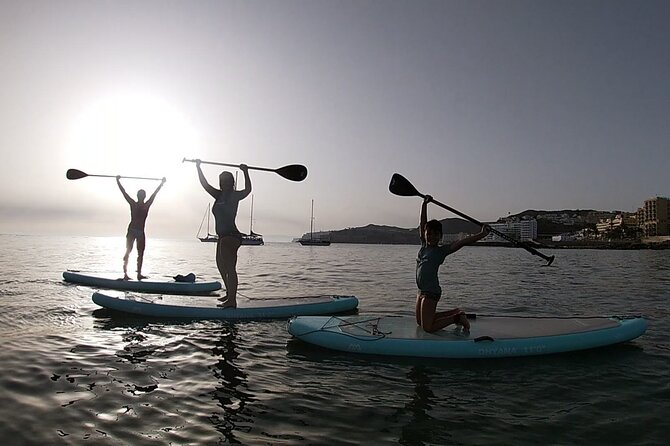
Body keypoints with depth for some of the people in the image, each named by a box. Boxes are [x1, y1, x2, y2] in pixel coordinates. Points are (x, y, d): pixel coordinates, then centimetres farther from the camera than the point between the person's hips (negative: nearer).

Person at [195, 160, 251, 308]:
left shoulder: (234, 196, -5)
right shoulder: (219, 195, 14)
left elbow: (247, 190, -16)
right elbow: (205, 184, 18)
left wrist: (245, 172, -21)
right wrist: (198, 168, 17)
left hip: (231, 236, -10)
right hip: (223, 237, 10)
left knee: (229, 268, -15)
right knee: (221, 266, 21)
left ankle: (232, 300, -17)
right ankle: (229, 294, 34)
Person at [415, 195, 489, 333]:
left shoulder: (441, 251, -7)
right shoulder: (424, 245, 9)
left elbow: (462, 242, -17)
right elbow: (423, 224, 9)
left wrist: (481, 235, -25)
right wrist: (424, 204, 7)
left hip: (431, 292, -8)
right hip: (422, 291, 8)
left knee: (427, 327, -9)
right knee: (420, 322, 20)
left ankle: (457, 318, 9)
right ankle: (455, 313, 29)